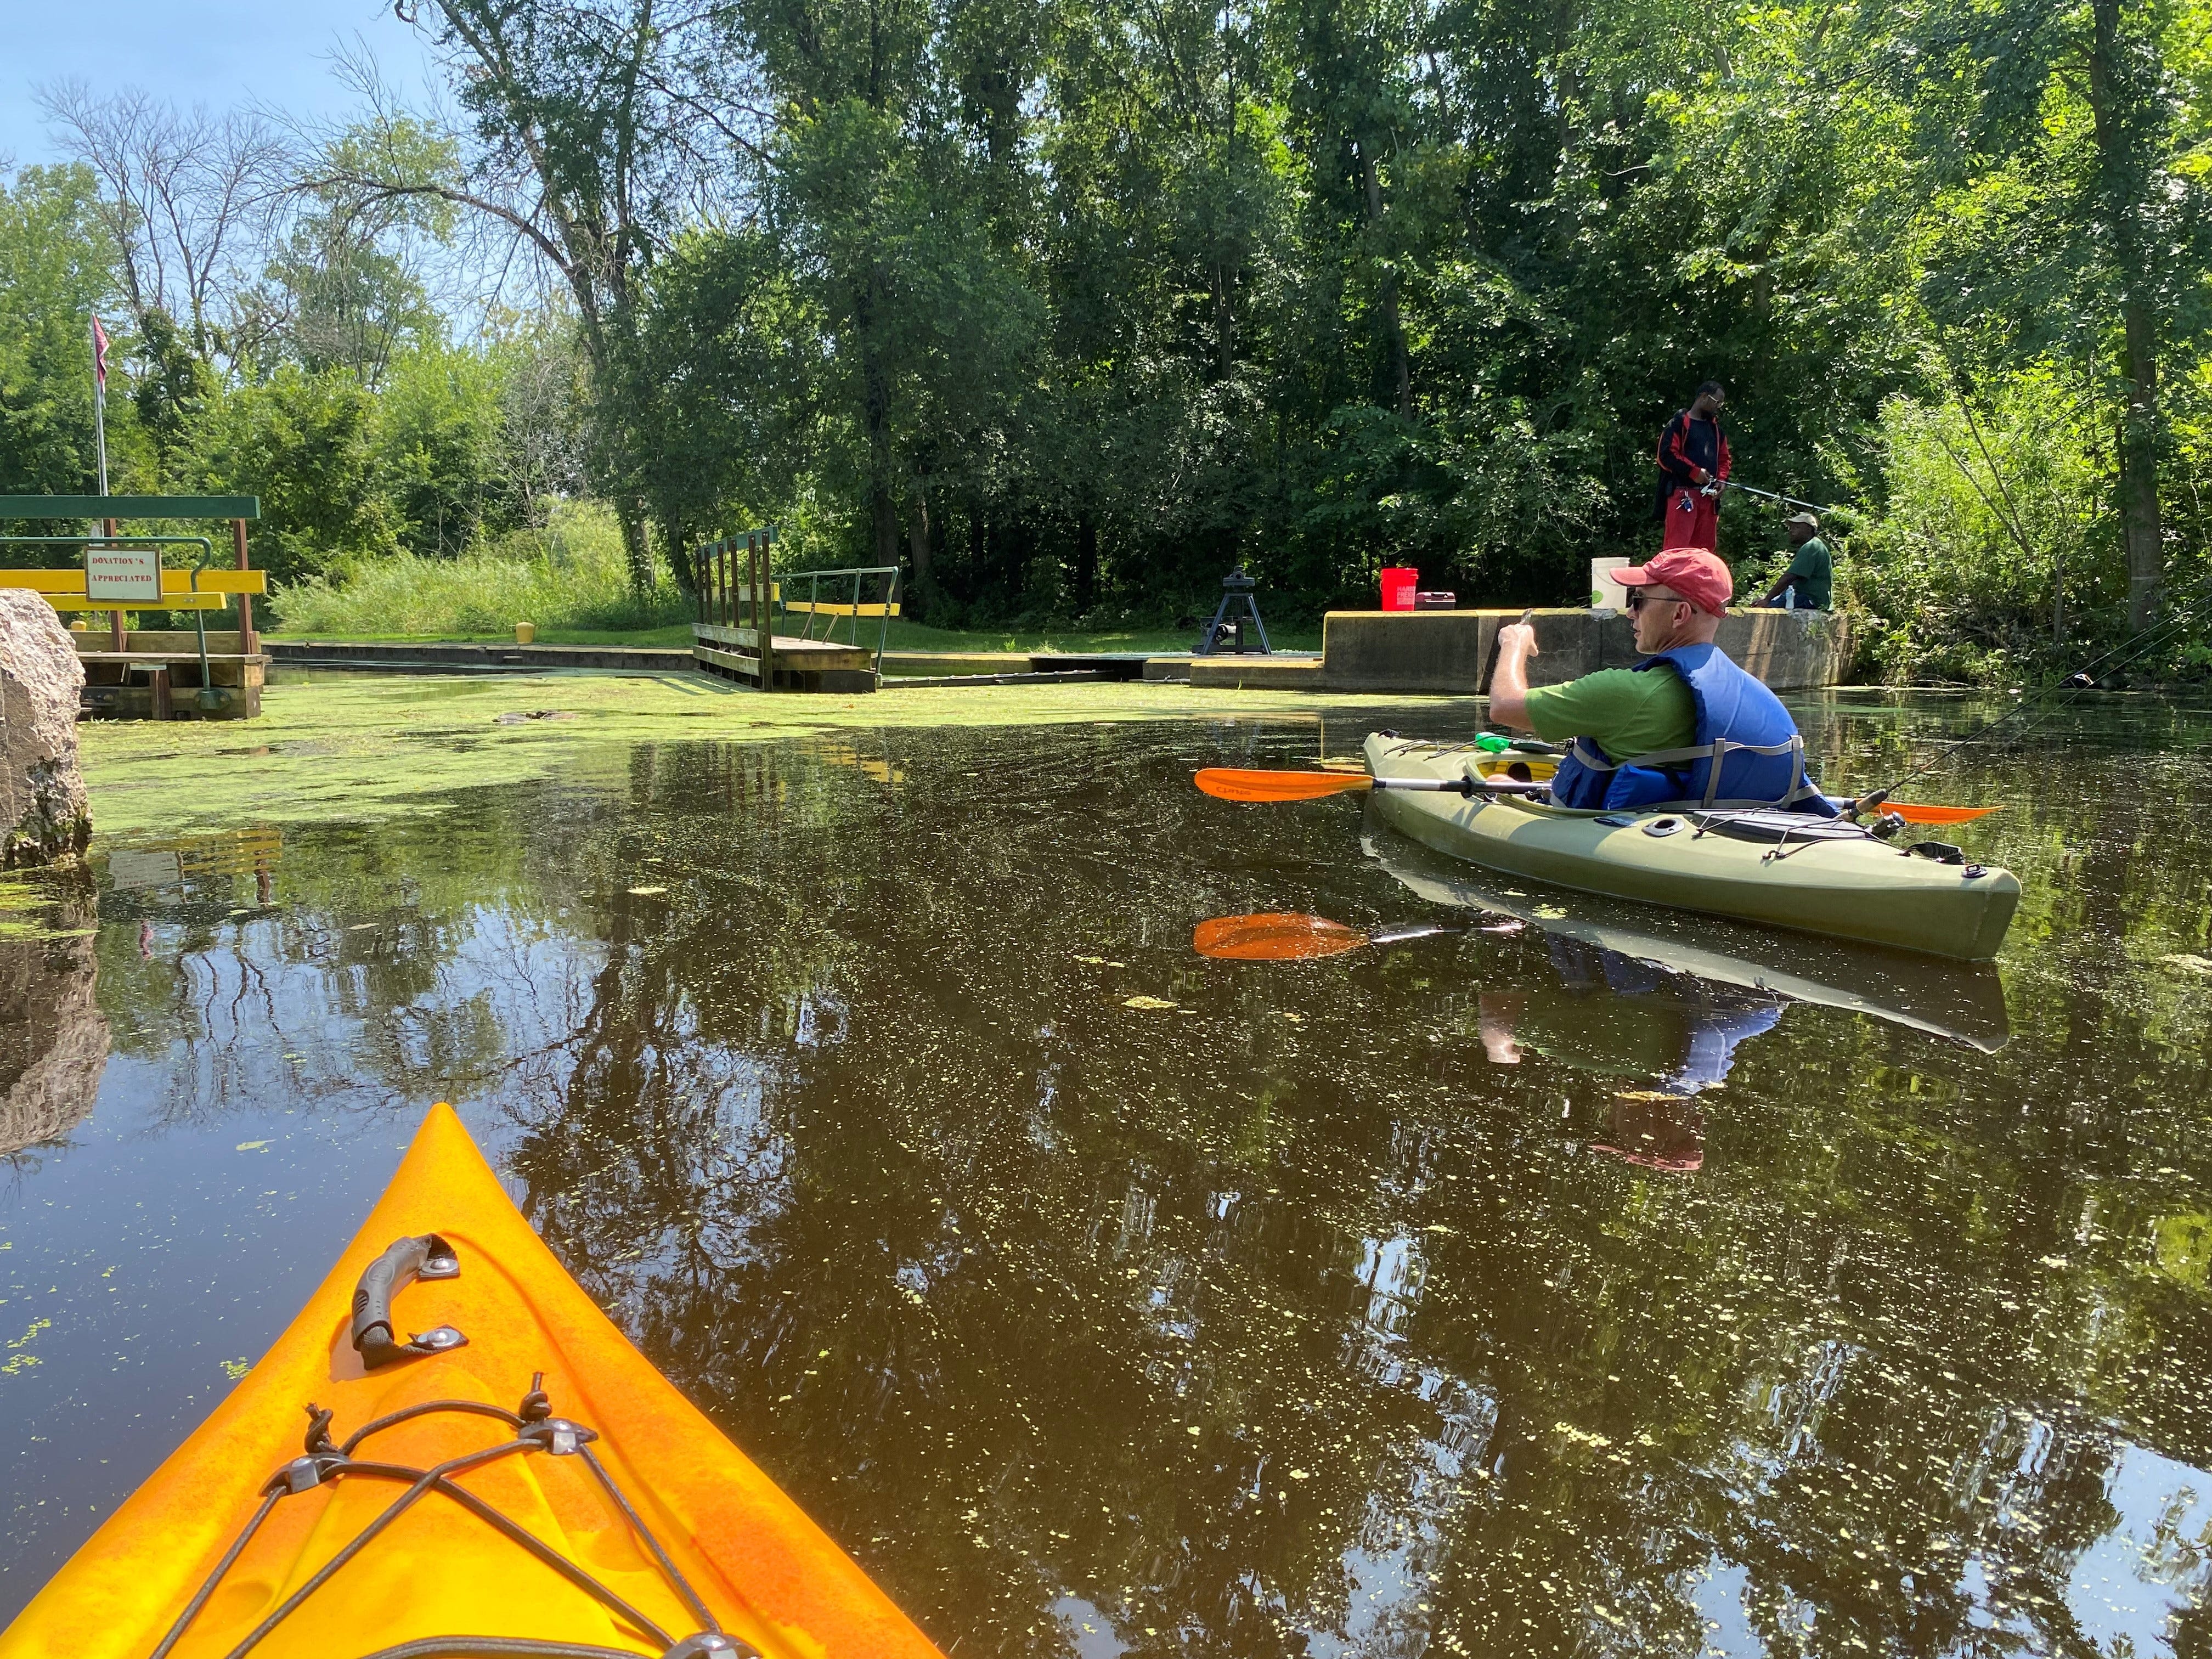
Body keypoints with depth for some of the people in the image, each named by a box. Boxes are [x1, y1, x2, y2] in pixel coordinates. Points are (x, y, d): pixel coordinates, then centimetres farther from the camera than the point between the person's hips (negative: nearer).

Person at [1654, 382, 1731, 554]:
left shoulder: (1716, 428, 20)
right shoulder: (1679, 423, -3)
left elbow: (1724, 458, 24)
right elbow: (1666, 454, -12)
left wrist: (1721, 480, 4)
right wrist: (1694, 472, -15)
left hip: (1708, 496, 7)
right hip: (1683, 494, -7)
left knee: (1706, 546, 8)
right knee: (1678, 546, -13)